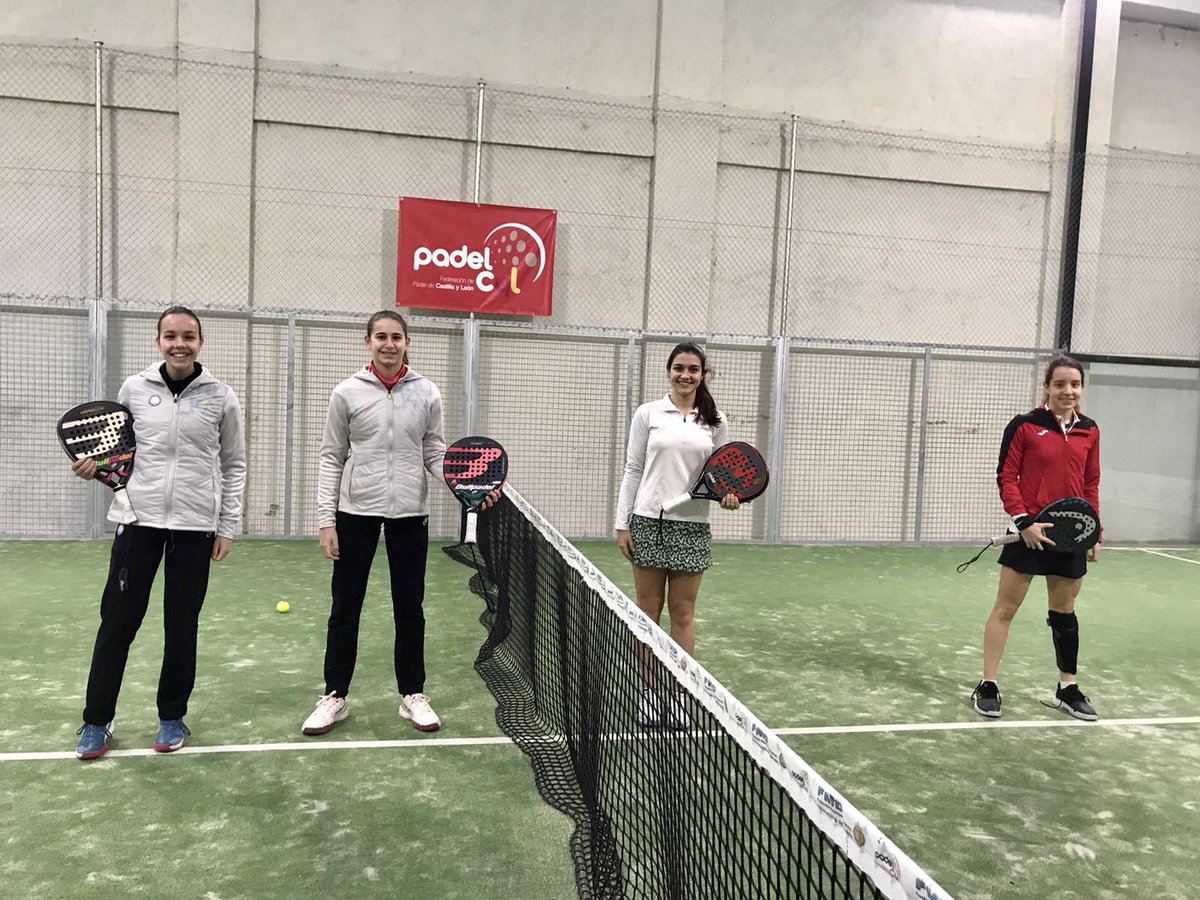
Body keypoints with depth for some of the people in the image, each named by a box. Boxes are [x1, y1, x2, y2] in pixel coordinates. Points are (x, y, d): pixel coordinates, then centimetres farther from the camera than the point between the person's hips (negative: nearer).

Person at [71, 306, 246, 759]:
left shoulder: (221, 397, 0)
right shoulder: (134, 389, 4)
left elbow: (234, 465, 6)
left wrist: (227, 526, 3)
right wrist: (93, 465, -7)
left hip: (195, 526, -1)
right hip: (138, 519, 1)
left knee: (182, 627, 8)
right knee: (117, 622, 5)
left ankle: (172, 716, 25)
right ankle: (97, 721, 21)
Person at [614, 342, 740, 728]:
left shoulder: (716, 421, 7)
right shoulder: (647, 414, 2)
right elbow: (632, 471, 3)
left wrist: (727, 494, -9)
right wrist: (622, 524, -2)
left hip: (692, 526, 1)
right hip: (648, 522, -1)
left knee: (683, 613, 7)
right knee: (648, 610, 6)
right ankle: (650, 689, 18)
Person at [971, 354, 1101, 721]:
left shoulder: (1089, 431, 7)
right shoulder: (1024, 425, -6)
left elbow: (1091, 484, 12)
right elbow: (1006, 477, -7)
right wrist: (1024, 520, -17)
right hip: (1030, 531, -4)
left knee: (1065, 612, 15)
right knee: (1005, 608, 2)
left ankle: (1067, 689, 28)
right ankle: (987, 686, 10)